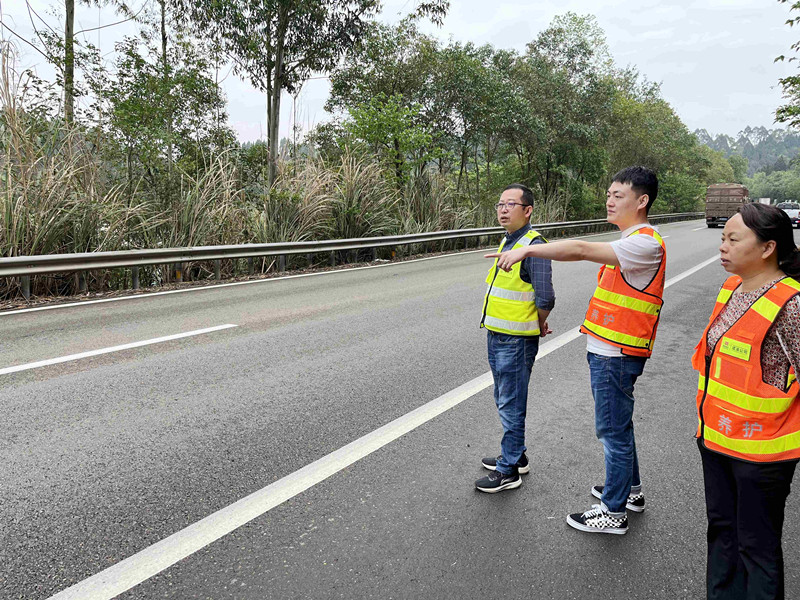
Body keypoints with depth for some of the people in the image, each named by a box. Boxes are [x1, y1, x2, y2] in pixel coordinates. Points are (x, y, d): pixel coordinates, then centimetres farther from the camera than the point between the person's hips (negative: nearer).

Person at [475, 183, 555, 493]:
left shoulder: (534, 246, -19)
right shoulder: (506, 242, 11)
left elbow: (545, 299, -22)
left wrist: (539, 326, -5)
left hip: (516, 341, -10)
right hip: (496, 337, 10)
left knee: (511, 406, 2)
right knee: (505, 401, 20)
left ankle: (509, 470, 15)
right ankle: (516, 456, 36)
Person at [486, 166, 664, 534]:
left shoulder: (645, 244, -20)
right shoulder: (632, 240, 14)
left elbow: (581, 249, -32)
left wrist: (527, 250, -32)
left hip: (615, 355, -10)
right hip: (607, 351, 10)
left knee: (613, 430, 2)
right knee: (617, 424, 22)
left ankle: (614, 511, 16)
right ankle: (629, 489, 40)